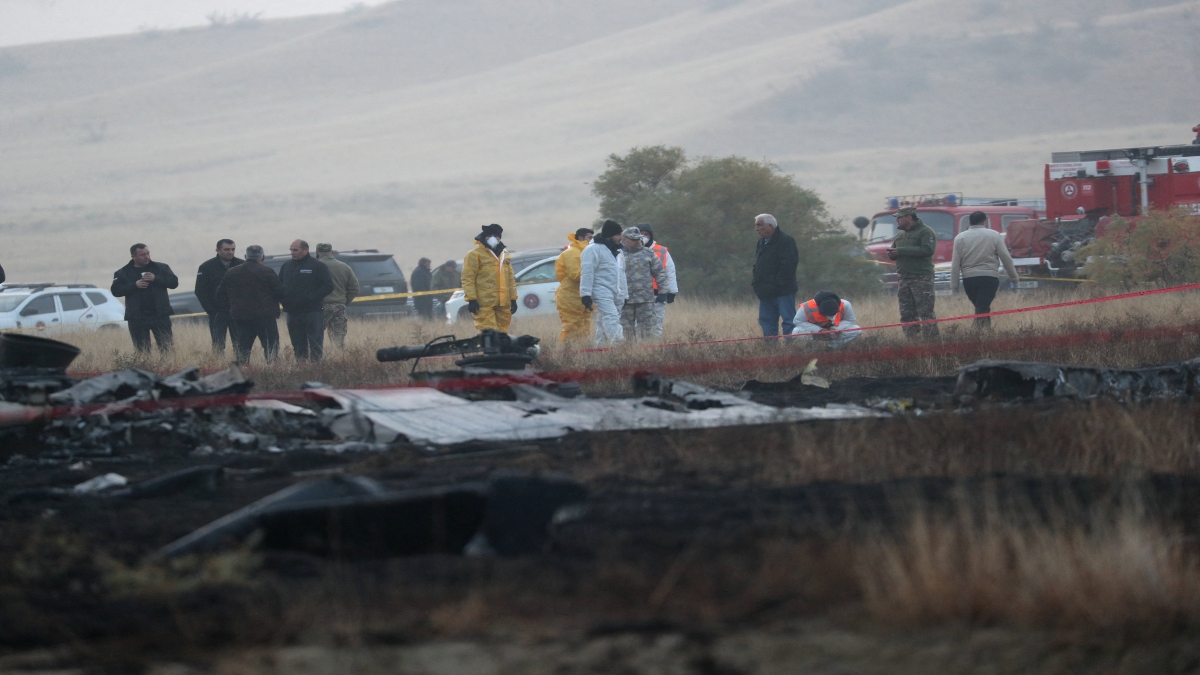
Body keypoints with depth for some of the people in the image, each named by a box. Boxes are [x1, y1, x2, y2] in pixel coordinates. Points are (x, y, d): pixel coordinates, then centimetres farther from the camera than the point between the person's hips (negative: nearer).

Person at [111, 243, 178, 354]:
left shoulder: (161, 268, 8)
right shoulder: (122, 273, 7)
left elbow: (174, 282, 0)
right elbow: (116, 291, -3)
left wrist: (155, 278, -14)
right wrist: (134, 285, -14)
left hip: (160, 315, 0)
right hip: (137, 318, 0)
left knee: (167, 348, -4)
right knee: (142, 350, 2)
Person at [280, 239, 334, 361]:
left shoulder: (317, 266, -2)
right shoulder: (286, 266, 14)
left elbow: (328, 286, -6)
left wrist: (311, 297, -16)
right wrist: (284, 300, 0)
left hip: (313, 312, -5)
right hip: (293, 314, 5)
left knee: (316, 347, -7)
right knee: (299, 348, 7)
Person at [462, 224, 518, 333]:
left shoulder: (505, 255, 20)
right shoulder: (475, 254, -1)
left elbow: (510, 278, 25)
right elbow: (468, 278, -7)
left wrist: (513, 298, 18)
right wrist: (471, 299, -15)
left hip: (503, 304, 7)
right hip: (485, 304, -7)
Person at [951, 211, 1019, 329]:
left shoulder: (960, 238, 6)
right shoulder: (994, 235, 2)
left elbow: (955, 264, 4)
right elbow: (1006, 257, 1)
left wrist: (954, 286, 5)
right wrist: (1013, 277, 11)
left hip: (969, 279, 2)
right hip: (990, 277, -2)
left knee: (981, 309, 16)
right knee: (983, 309, -7)